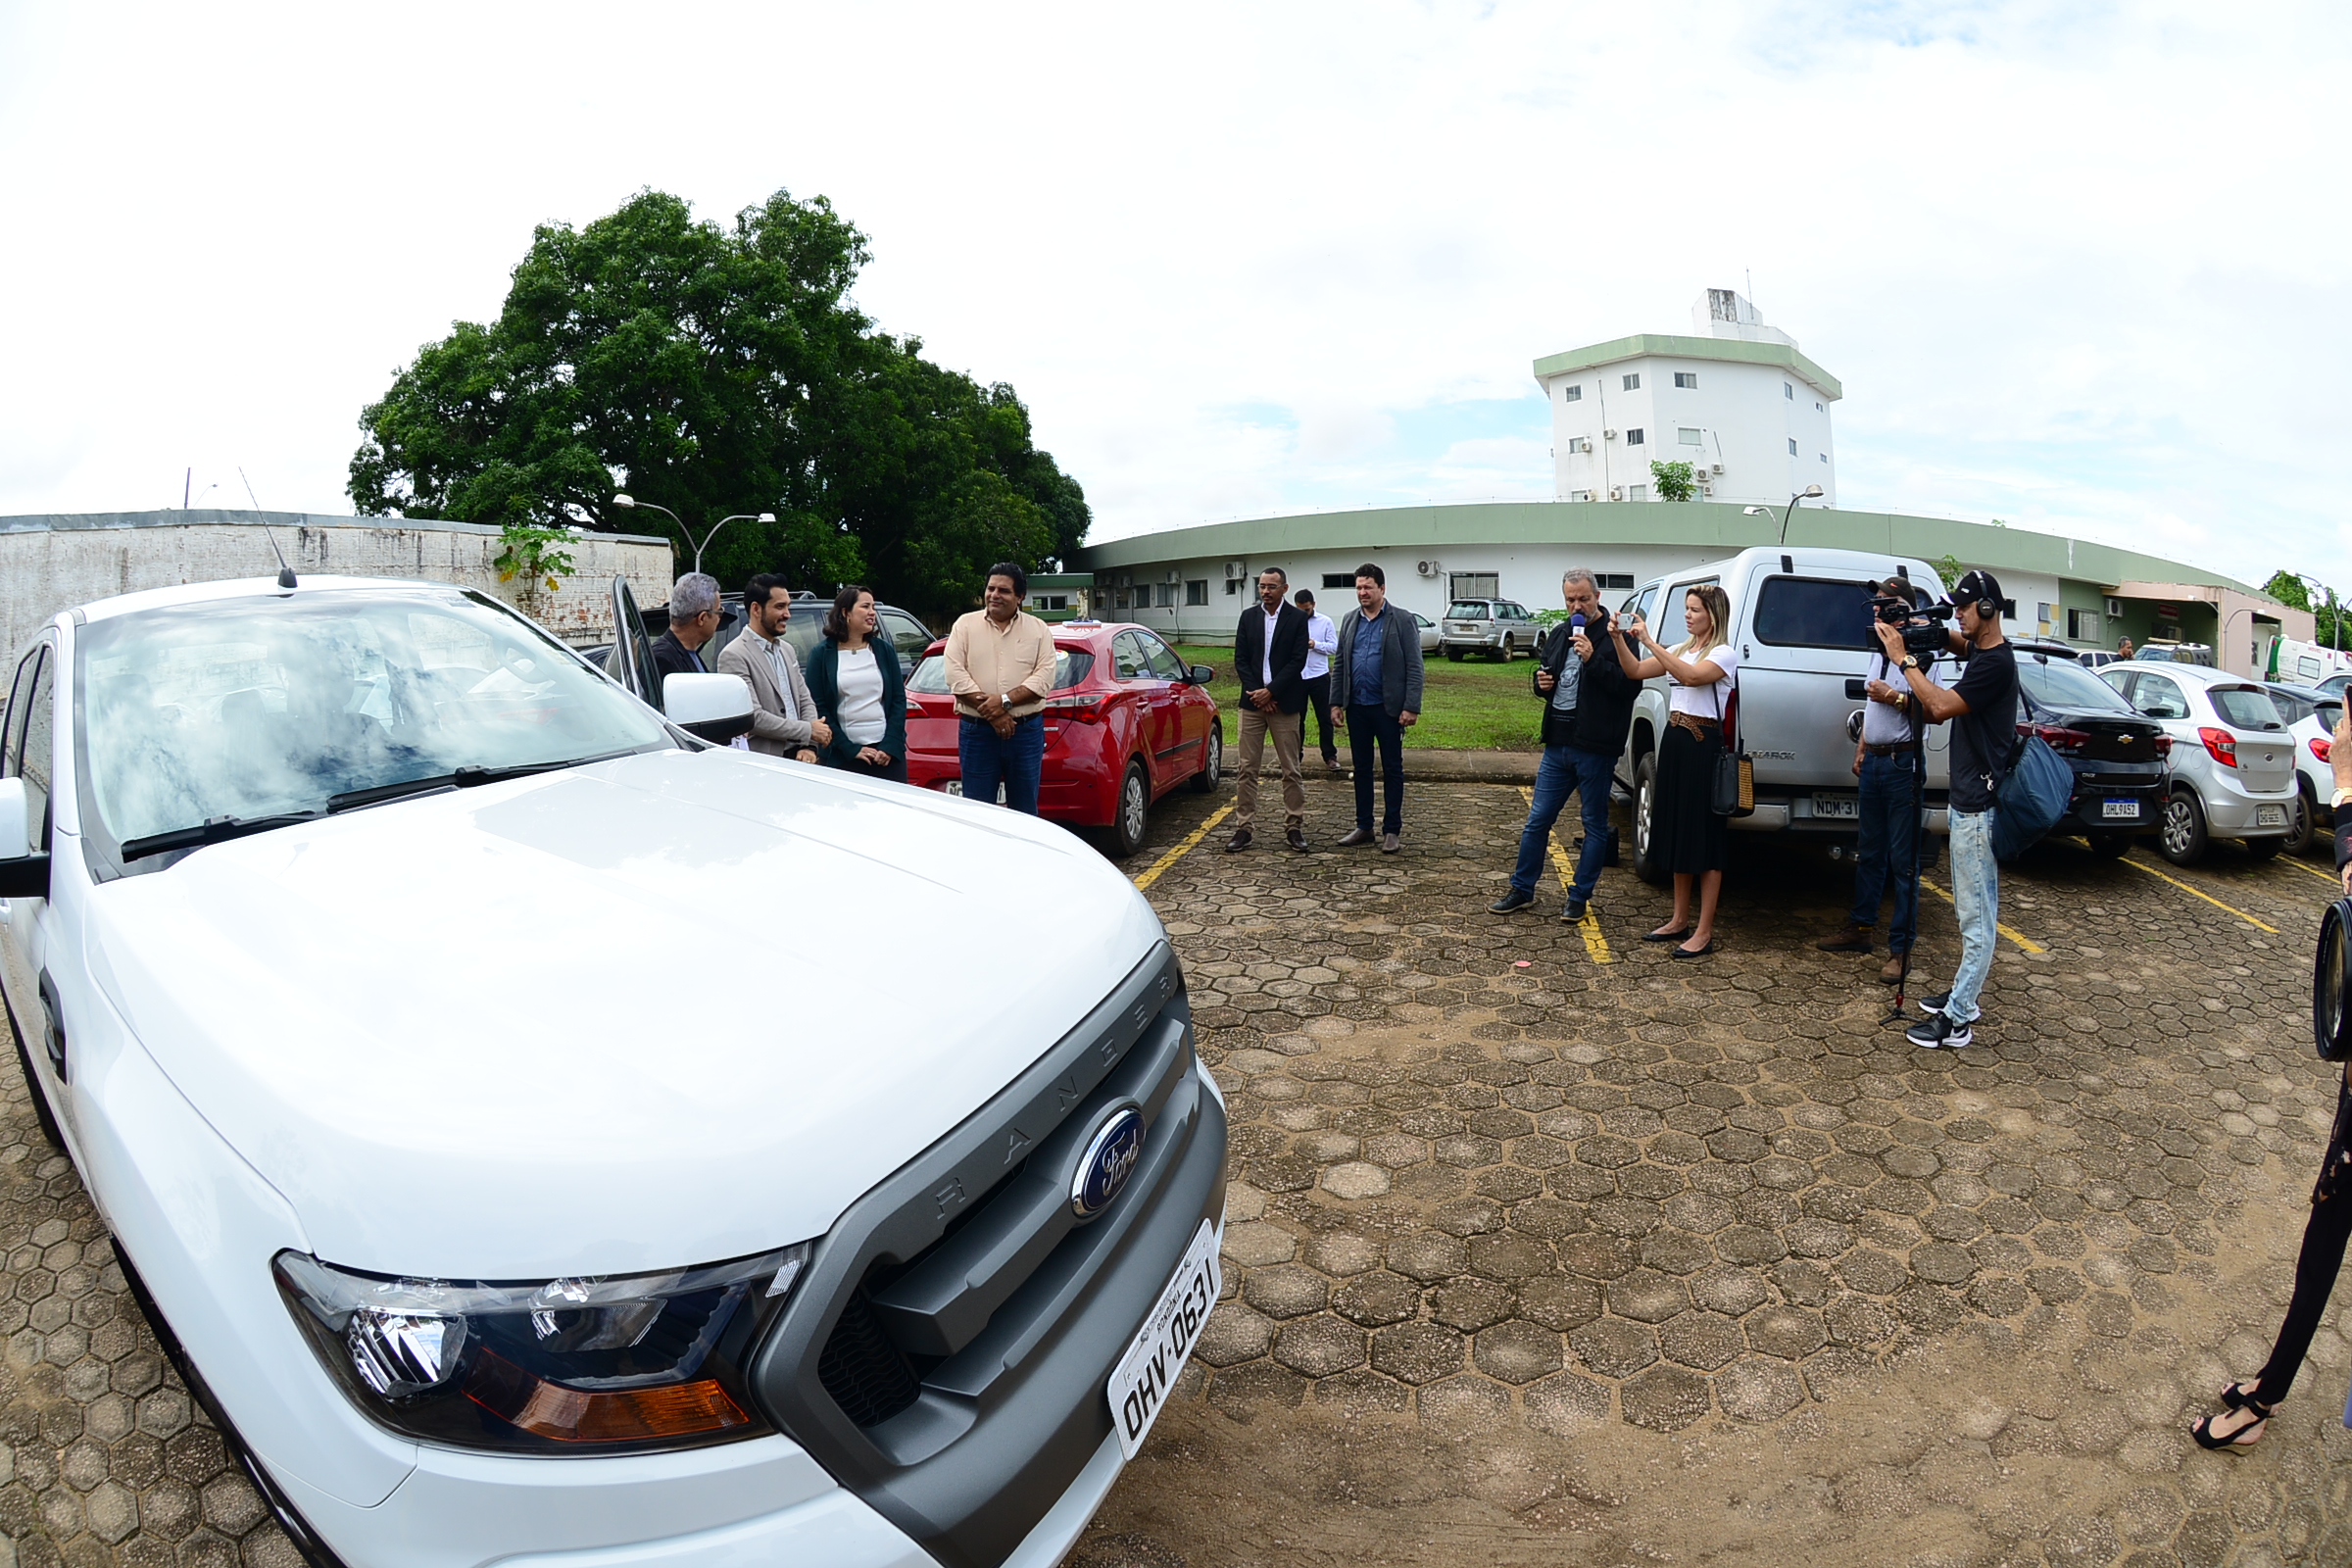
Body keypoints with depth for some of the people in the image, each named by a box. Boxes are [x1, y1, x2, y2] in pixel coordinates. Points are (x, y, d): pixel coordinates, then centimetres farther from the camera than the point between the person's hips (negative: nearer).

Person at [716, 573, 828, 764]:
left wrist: (809, 745, -1)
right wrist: (808, 730, -10)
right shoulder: (734, 656, -8)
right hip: (763, 761, -6)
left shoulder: (787, 650, 16)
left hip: (797, 756, 6)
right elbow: (752, 717, -15)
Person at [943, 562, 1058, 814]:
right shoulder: (965, 625, 5)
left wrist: (1005, 700, -19)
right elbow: (955, 674, -5)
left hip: (1027, 731, 0)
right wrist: (991, 711, -14)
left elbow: (1044, 677, -6)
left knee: (1025, 811, 8)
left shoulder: (1039, 629, 6)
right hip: (976, 732, 0)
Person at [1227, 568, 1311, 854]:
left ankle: (1294, 827, 11)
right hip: (1252, 701, 2)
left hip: (1284, 702, -2)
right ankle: (1243, 828, 6)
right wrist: (1256, 692, -7)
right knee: (1248, 768, 2)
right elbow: (1240, 659, 5)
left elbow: (1298, 661, -7)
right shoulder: (1248, 616, 8)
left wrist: (1271, 691, -13)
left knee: (1291, 770, 3)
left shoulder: (1297, 618, -1)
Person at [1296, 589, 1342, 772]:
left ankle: (1330, 756, 11)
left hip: (1319, 676, 0)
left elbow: (1334, 646, 0)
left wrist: (1315, 644, -15)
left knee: (1325, 718, 4)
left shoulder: (1325, 621, 2)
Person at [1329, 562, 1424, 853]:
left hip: (1388, 708, -4)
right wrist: (1336, 702, 4)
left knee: (1392, 769, 4)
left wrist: (1411, 707, -15)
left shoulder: (1402, 621, -5)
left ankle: (1392, 829, 12)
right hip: (1357, 707, 5)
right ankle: (1364, 827, 20)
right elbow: (1339, 664, 11)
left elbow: (1414, 667, -8)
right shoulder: (1350, 620, 10)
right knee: (1361, 768, 11)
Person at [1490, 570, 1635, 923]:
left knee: (1595, 825, 8)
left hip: (1595, 748, -6)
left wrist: (1593, 659, -25)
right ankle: (1521, 889, 22)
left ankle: (1580, 897, 18)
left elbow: (1630, 685, -18)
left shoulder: (1615, 636, -9)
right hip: (1558, 743, 6)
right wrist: (1541, 683, 4)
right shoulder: (1558, 636, 13)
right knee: (1537, 820, 10)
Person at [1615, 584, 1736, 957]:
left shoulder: (1724, 654, -9)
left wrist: (1649, 641, -28)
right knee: (1677, 831, 13)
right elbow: (1636, 671, 8)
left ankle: (1704, 932, 1)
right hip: (1674, 741, 8)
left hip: (1703, 745, -8)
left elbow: (1691, 676, -28)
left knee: (1704, 836, -3)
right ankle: (1680, 920, 24)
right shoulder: (1682, 649, 13)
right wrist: (1619, 639, -7)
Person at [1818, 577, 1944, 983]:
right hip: (1873, 761, 9)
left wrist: (1896, 698, -20)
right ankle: (1860, 928, 26)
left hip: (1902, 763, -8)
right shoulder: (1879, 650, 15)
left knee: (1903, 859, -4)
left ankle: (1901, 949, 1)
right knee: (1868, 853, 16)